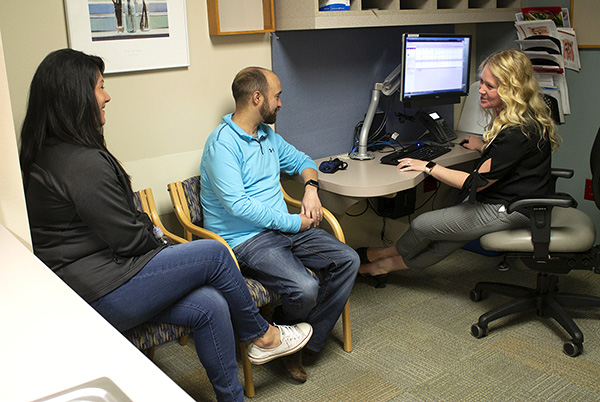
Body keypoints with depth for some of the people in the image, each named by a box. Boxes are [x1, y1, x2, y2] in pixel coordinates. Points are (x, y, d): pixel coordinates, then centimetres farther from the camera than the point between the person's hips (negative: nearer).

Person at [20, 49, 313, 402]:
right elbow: (130, 240, -18)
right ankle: (263, 336, 14)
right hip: (99, 295, -10)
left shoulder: (47, 154, 10)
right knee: (214, 254, -8)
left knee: (209, 305, -1)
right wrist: (165, 250, 1)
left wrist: (143, 221, 9)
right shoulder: (84, 164, -23)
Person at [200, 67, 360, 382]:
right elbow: (237, 203, -23)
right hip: (245, 239, -8)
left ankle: (305, 344, -2)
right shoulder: (222, 143, -14)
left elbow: (301, 160, 27)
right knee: (305, 289, -29)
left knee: (347, 260, -8)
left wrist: (311, 186, 3)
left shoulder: (268, 135, 14)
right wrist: (293, 223, -18)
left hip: (286, 227, 9)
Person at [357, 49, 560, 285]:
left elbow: (476, 182, -24)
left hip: (509, 210, -10)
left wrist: (427, 167, -17)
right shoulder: (526, 116, 3)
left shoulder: (518, 131, -28)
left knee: (423, 225, -3)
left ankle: (386, 256, 26)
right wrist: (484, 146, 35)